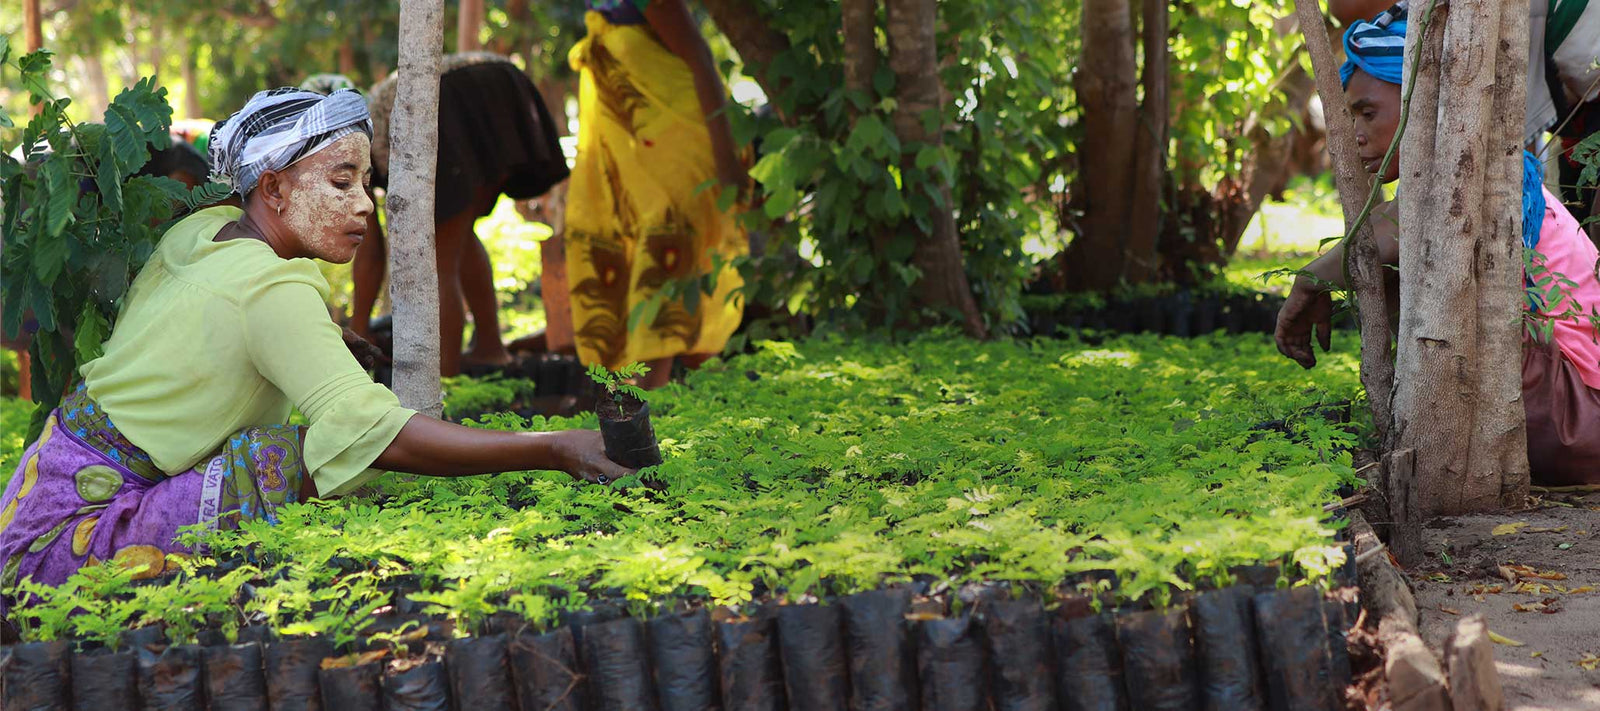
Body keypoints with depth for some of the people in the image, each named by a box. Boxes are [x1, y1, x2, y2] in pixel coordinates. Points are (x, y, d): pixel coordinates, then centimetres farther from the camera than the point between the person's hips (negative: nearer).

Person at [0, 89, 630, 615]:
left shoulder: (201, 231, 7)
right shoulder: (274, 293, -21)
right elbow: (369, 428, -32)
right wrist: (557, 453, -33)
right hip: (68, 531, -10)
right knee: (296, 458, -25)